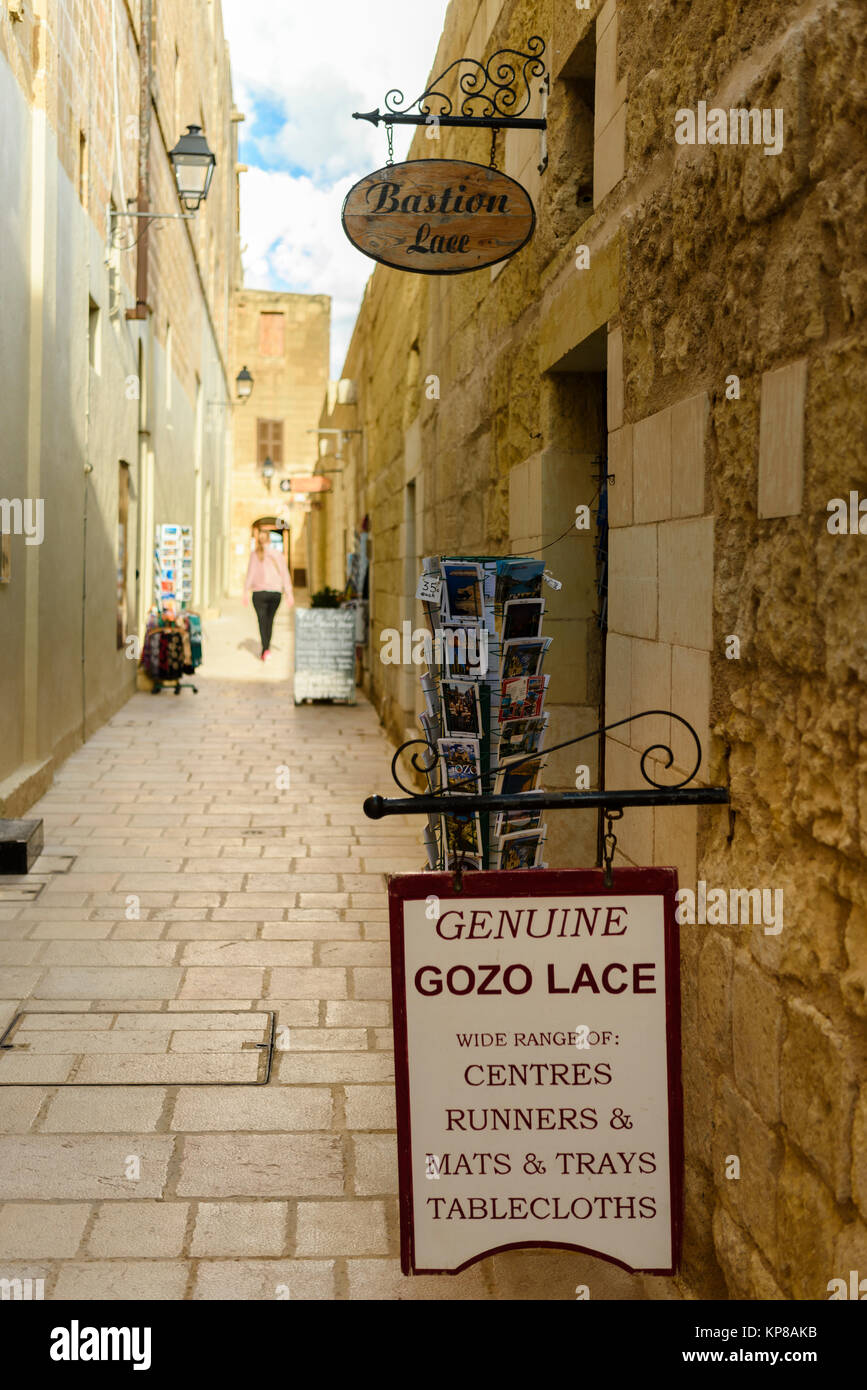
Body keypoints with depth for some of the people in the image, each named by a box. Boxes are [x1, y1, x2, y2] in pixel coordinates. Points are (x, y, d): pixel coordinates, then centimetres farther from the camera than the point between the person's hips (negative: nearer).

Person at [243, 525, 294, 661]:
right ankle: (266, 647, 25)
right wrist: (290, 594, 1)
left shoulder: (255, 554, -3)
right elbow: (285, 575, 0)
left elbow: (250, 573, -10)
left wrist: (246, 592, -8)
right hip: (276, 592, 2)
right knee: (270, 620, 16)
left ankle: (266, 650, -15)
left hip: (259, 592, -2)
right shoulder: (278, 554, 3)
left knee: (262, 621, 1)